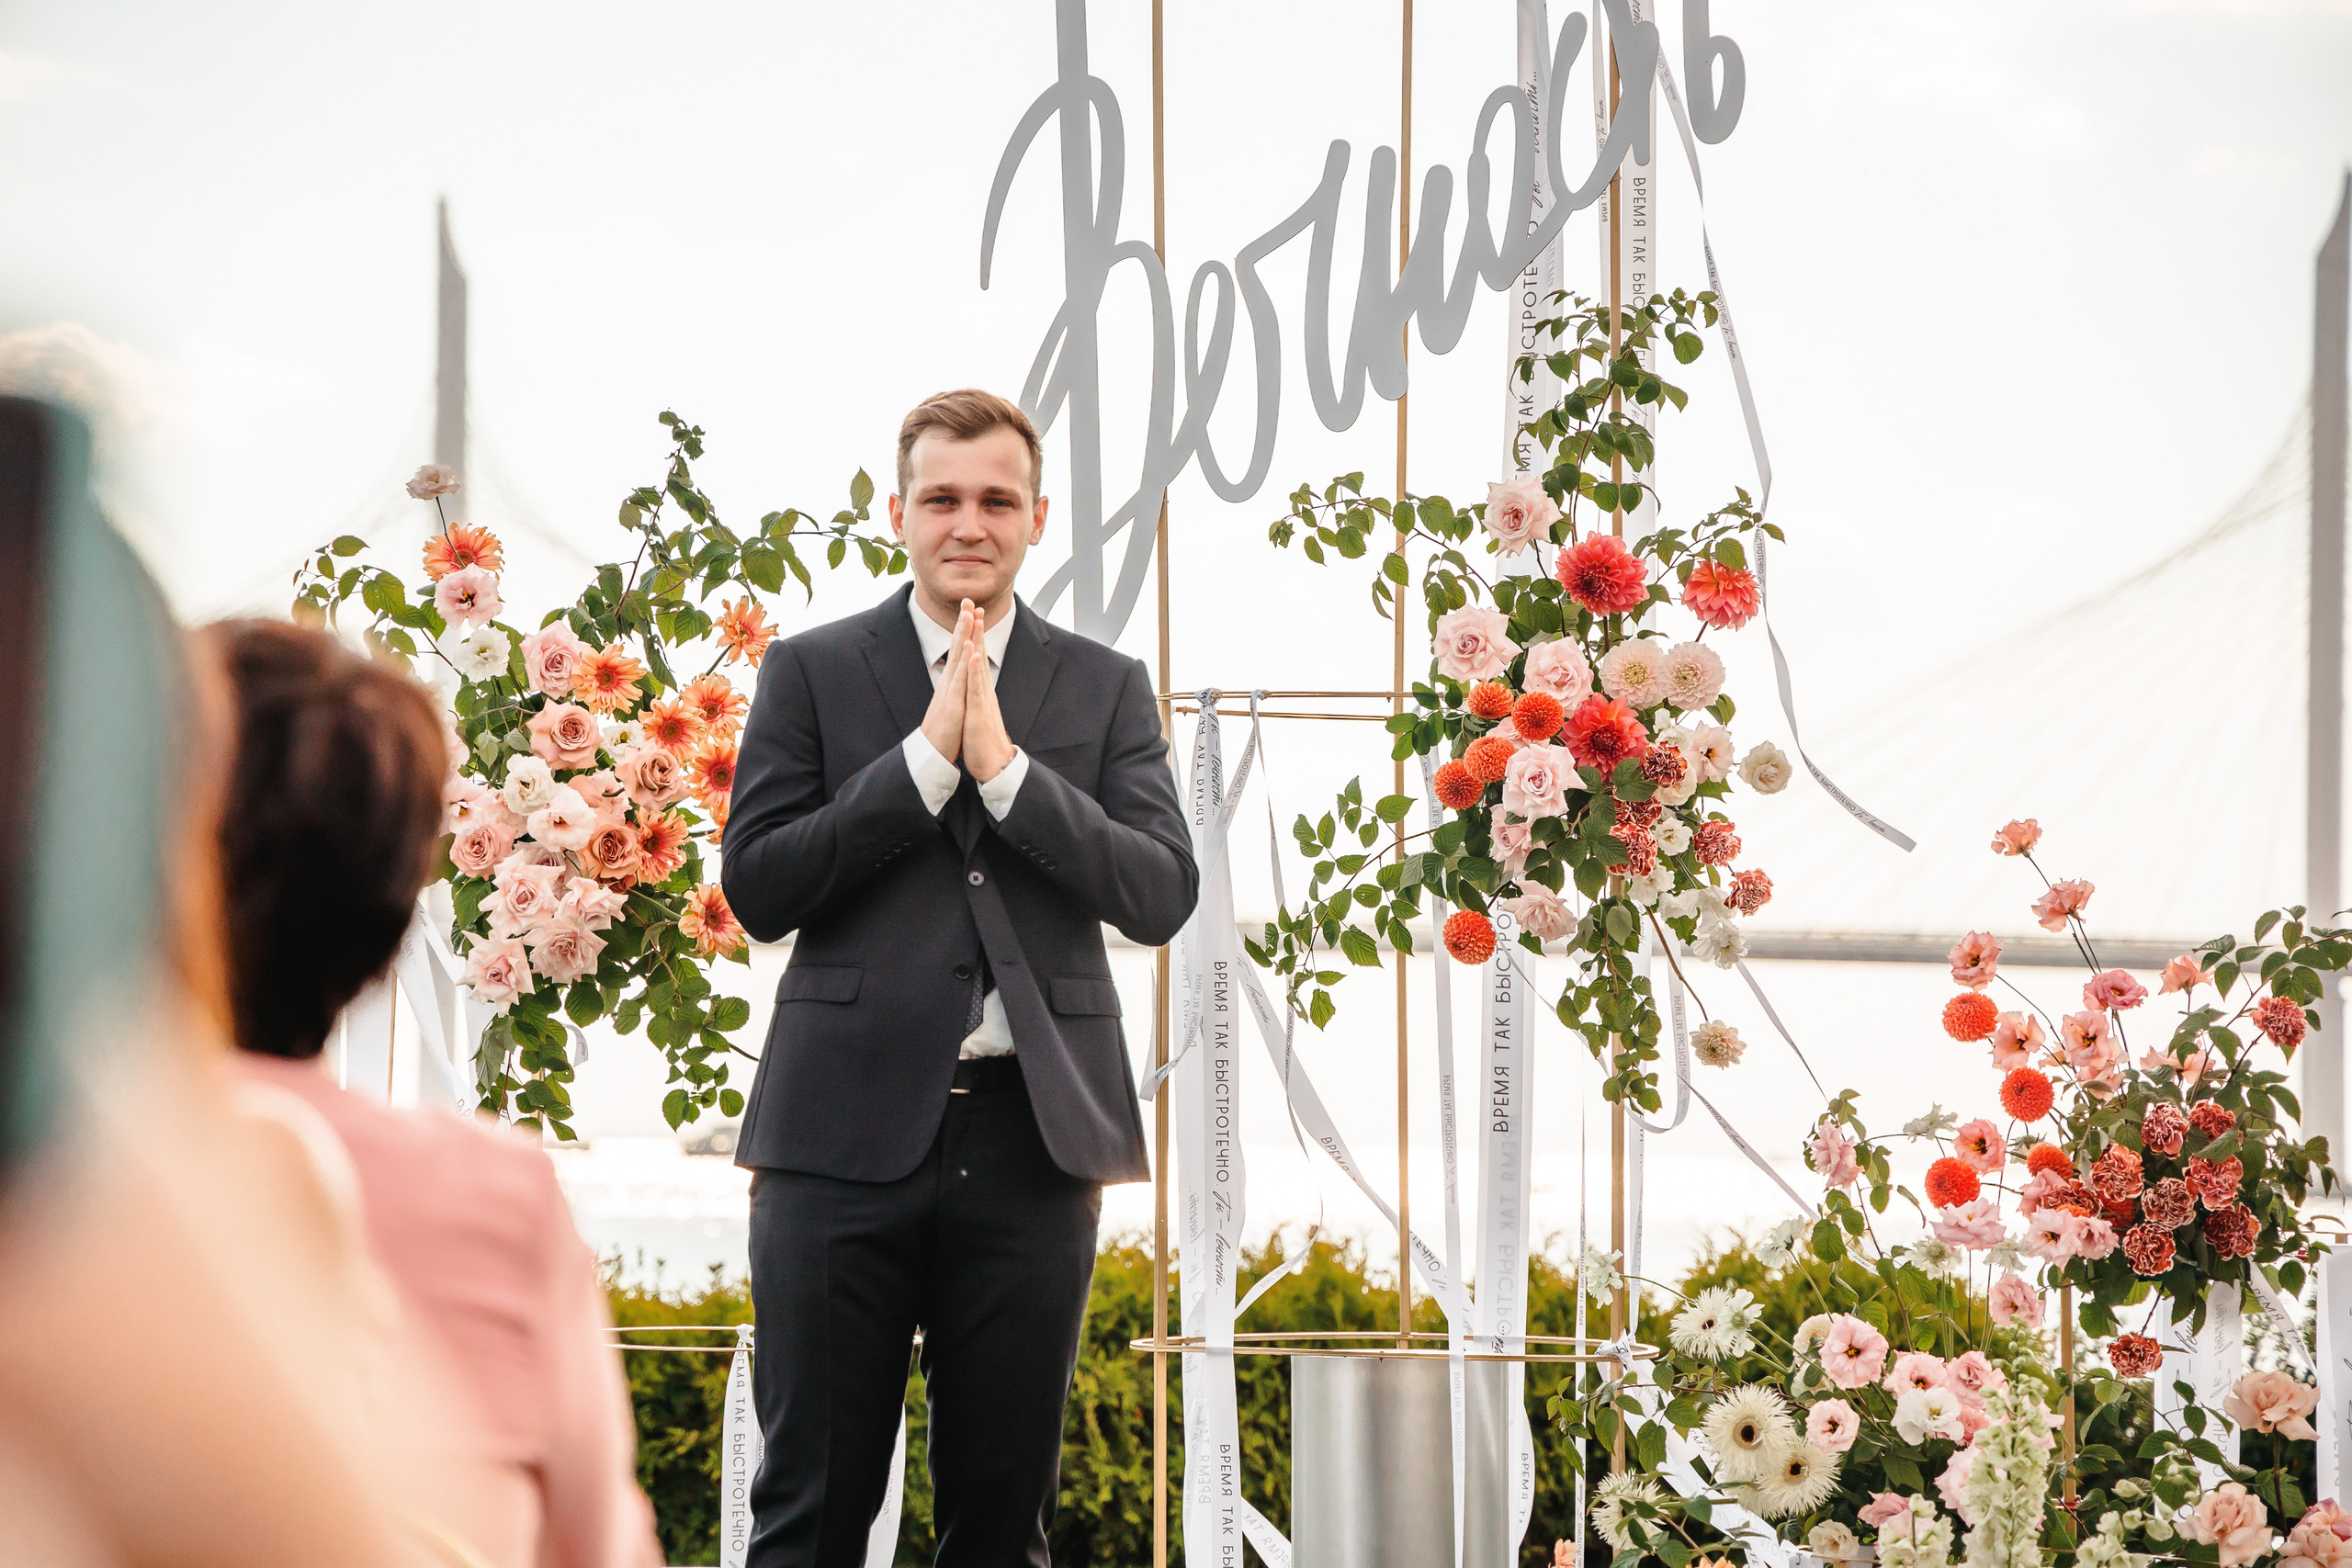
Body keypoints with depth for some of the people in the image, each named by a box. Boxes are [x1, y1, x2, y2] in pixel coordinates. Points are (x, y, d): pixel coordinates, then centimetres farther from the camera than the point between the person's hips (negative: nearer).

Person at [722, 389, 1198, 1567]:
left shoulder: (1106, 689, 12)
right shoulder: (812, 671, 8)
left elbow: (1162, 896, 0)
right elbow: (757, 888, -2)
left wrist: (1005, 767, -10)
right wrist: (926, 756, -9)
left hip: (1033, 1130, 2)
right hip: (850, 1127, -1)